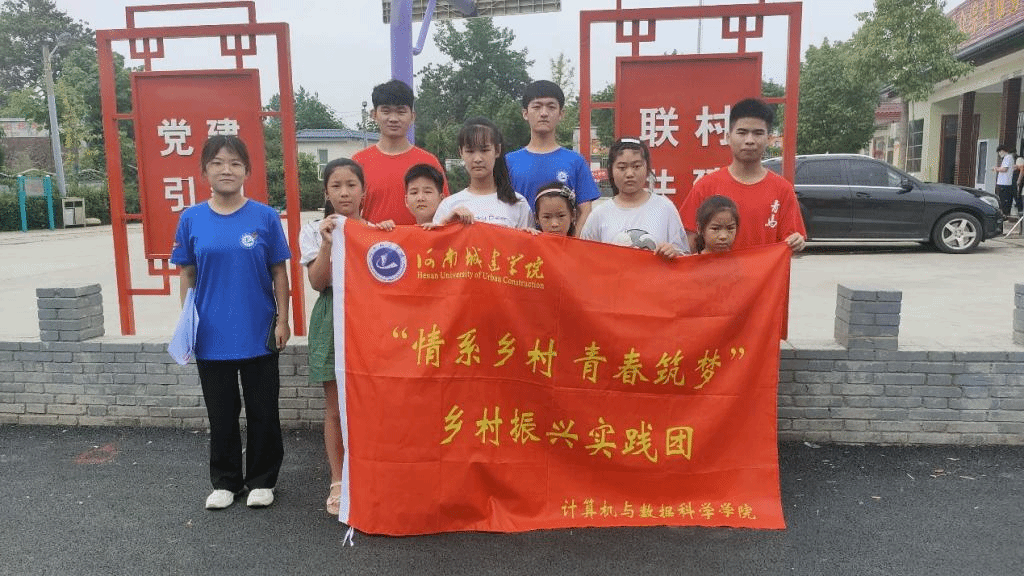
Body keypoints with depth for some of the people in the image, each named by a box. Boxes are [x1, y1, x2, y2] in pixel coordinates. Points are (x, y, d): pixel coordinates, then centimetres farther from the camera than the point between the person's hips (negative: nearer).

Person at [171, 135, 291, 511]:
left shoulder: (265, 217, -5)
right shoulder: (191, 219, 0)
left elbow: (279, 272, -1)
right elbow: (187, 274, 6)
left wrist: (282, 319, -4)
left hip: (259, 334, -1)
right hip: (212, 335, 2)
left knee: (262, 411, 10)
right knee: (221, 414, 14)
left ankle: (262, 480, 27)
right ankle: (225, 482, 31)